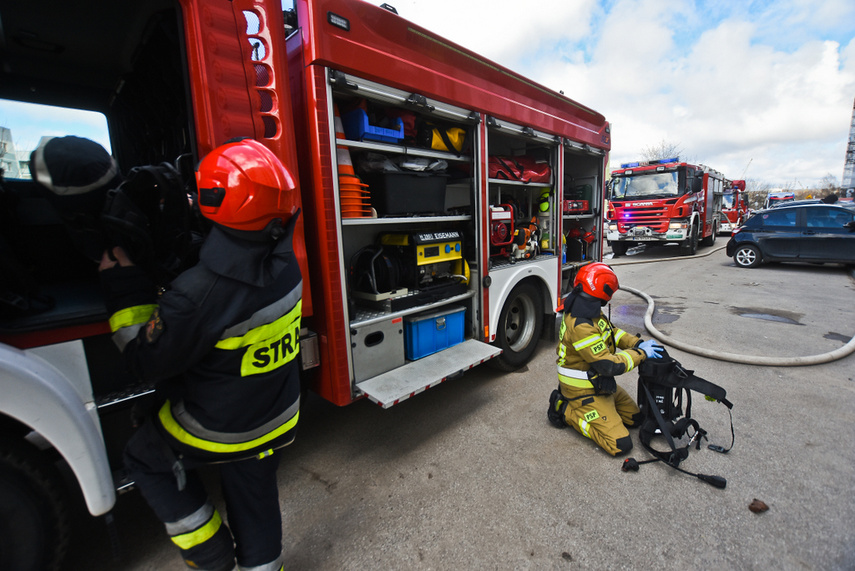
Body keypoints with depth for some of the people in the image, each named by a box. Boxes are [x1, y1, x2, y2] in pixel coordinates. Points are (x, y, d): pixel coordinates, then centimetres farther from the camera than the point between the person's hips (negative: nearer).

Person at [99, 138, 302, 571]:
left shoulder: (198, 293, -34)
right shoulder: (284, 262, -13)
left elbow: (147, 361, -17)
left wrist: (124, 289, -9)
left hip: (217, 428, -5)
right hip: (274, 419, 5)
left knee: (145, 459, 27)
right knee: (254, 497, 26)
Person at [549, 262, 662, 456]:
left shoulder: (587, 311, -2)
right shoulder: (581, 327, -32)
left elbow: (610, 331, 13)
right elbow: (610, 365, -28)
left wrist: (638, 343, -2)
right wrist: (640, 353, -16)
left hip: (600, 383, 10)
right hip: (585, 392, -10)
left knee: (636, 418, 20)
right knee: (620, 445, -8)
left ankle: (573, 403, 17)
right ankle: (567, 410, 2)